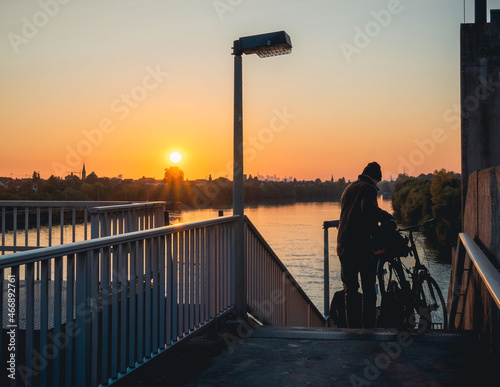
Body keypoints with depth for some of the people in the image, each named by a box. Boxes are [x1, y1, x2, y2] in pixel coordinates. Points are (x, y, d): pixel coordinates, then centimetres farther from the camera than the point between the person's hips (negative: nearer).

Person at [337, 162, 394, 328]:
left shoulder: (348, 188, 20)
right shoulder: (368, 188, -6)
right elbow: (368, 209, -26)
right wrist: (387, 216, -11)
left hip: (344, 245, 6)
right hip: (363, 246, -6)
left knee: (350, 290, 11)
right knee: (369, 290, 5)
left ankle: (353, 327, 12)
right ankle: (368, 327, 7)